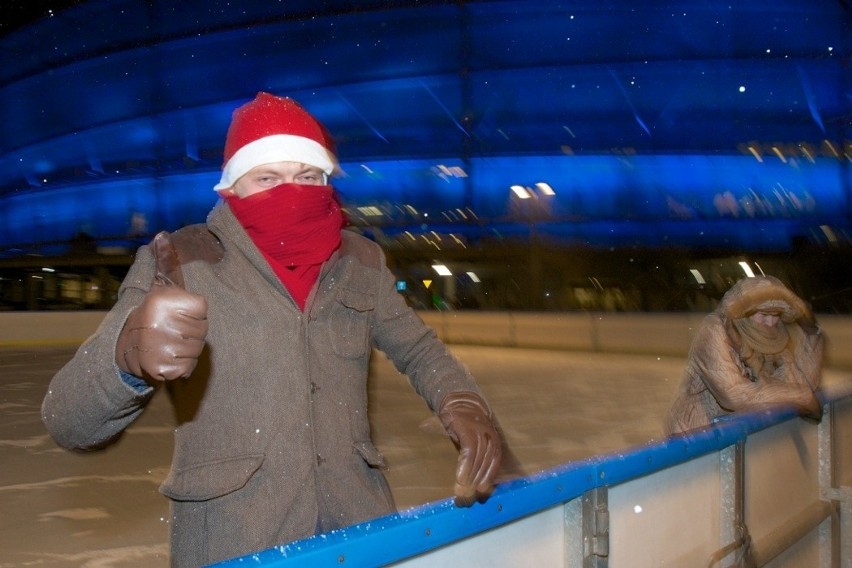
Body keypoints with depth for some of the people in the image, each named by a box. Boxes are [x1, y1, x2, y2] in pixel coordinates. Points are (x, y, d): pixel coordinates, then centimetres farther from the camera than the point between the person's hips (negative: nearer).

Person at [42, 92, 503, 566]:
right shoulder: (178, 263, -10)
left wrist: (463, 405, -8)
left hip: (360, 526, 4)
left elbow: (420, 350, 15)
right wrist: (130, 354, -40)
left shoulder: (361, 263, 2)